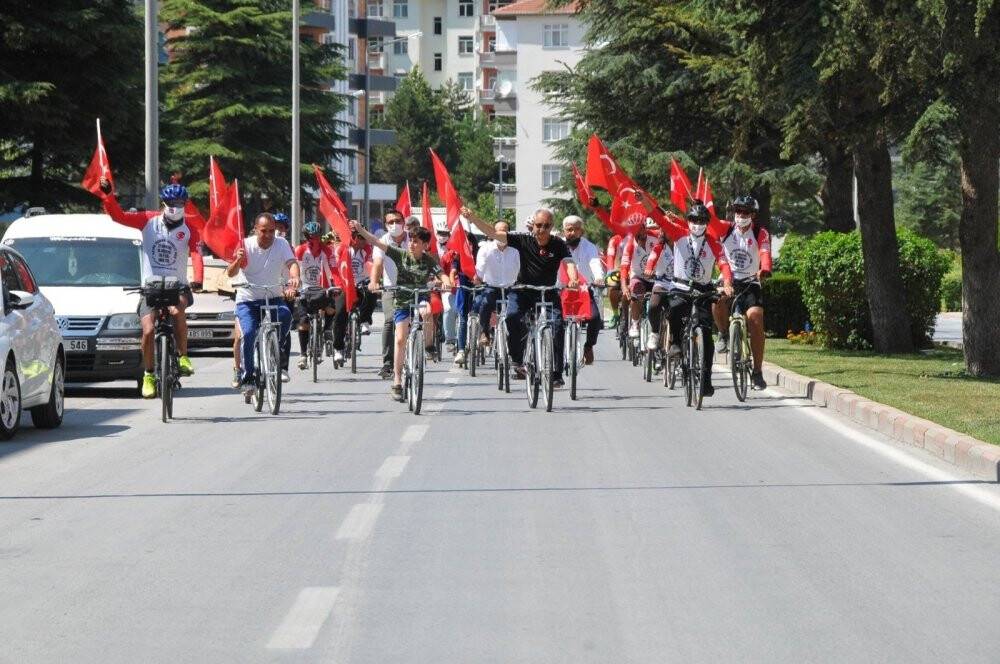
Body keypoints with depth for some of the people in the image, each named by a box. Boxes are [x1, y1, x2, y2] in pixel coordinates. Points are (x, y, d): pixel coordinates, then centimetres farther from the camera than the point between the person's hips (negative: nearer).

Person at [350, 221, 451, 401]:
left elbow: (442, 275, -14)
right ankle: (397, 383, -1)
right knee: (400, 339, -7)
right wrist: (360, 229, -21)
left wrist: (445, 282, -38)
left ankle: (429, 344, -10)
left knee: (427, 312, -37)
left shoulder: (428, 260, -6)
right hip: (402, 300, 1)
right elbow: (377, 242, -12)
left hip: (420, 297, -1)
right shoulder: (401, 254, -7)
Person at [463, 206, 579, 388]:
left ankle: (556, 373, -10)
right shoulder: (524, 240, -6)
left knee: (557, 325, -19)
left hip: (548, 293, 0)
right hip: (524, 292, 1)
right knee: (512, 316, -28)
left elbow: (569, 262, -23)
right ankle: (518, 361, -14)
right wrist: (472, 218, -20)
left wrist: (573, 279, -45)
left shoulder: (558, 245, -8)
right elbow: (493, 233, -9)